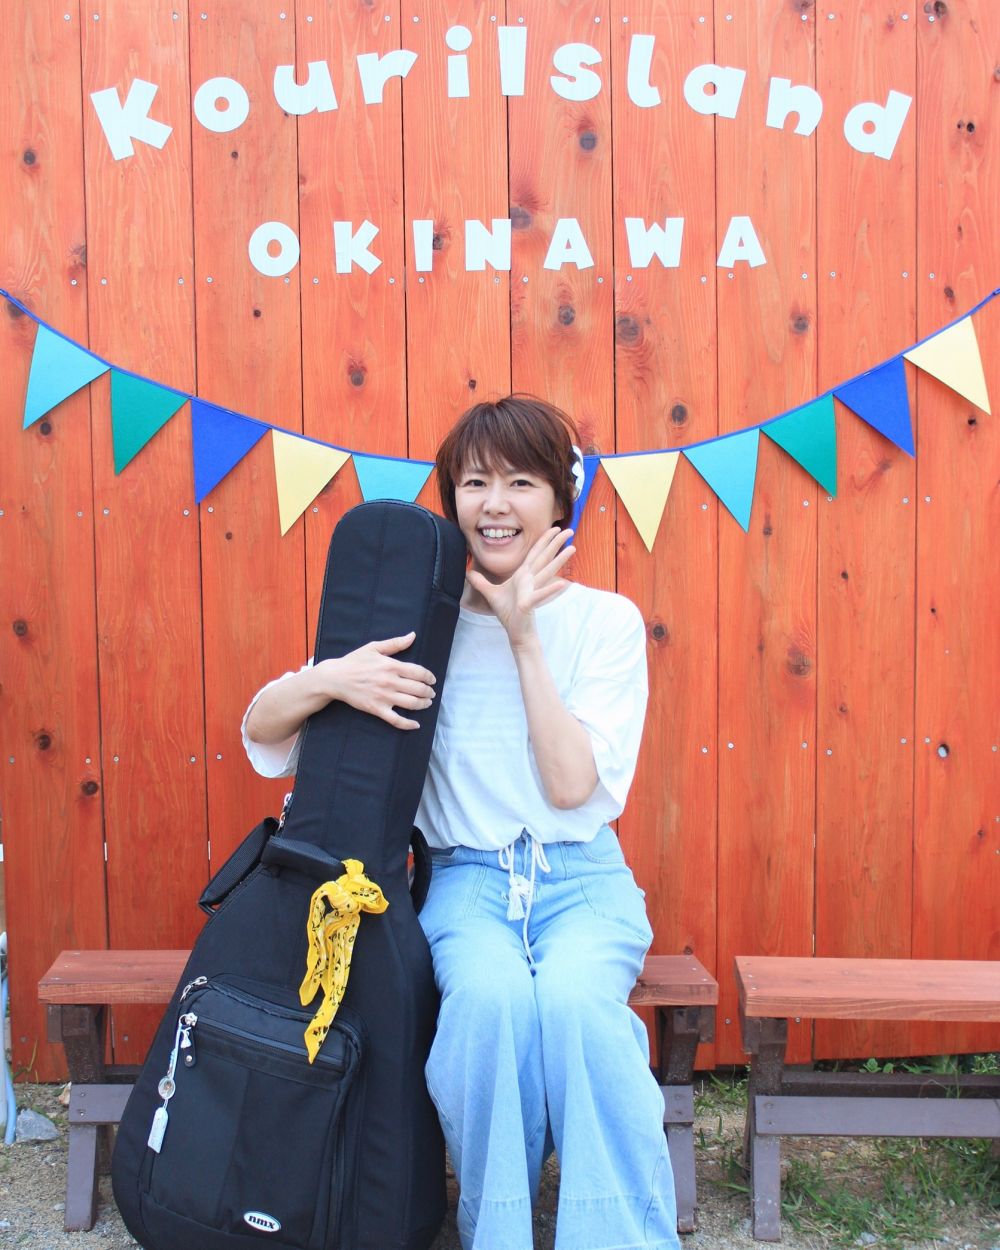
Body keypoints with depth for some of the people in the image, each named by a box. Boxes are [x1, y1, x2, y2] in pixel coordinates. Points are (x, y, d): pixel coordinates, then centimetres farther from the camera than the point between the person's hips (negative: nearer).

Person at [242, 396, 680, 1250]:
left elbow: (573, 784, -12)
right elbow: (260, 729, 0)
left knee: (572, 998, -33)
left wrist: (523, 636, -13)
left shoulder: (606, 620, 0)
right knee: (491, 995, -32)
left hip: (584, 879, 0)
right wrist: (331, 679, -22)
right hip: (467, 880, 0)